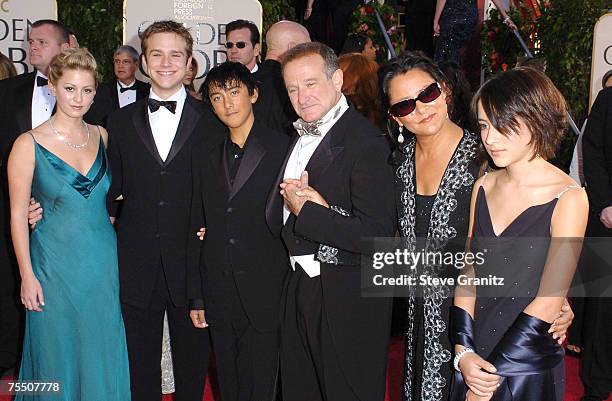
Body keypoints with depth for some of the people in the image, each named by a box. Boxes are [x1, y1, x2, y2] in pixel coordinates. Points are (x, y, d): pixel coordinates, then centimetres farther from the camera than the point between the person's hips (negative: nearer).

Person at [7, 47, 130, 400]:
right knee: (58, 354, 9)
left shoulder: (101, 136, 3)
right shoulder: (29, 144, -9)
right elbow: (18, 214, -7)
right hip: (56, 265, -3)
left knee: (102, 354, 12)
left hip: (104, 262, 4)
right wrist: (27, 275, -8)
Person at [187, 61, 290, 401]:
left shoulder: (283, 149, -3)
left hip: (265, 294, -4)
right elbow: (198, 229, 11)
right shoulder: (204, 156, 10)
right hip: (219, 293, 4)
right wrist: (197, 297, 10)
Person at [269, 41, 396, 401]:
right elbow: (275, 217, 7)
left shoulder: (365, 141, -18)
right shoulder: (300, 137, 10)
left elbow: (377, 235, -26)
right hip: (301, 288, 8)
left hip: (349, 300, -8)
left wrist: (306, 211, -20)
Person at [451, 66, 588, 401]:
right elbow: (470, 274, 3)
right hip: (473, 363, 5)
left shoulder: (568, 198, -15)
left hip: (530, 371, -4)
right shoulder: (483, 187, 2)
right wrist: (463, 351, -8)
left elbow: (548, 301, -16)